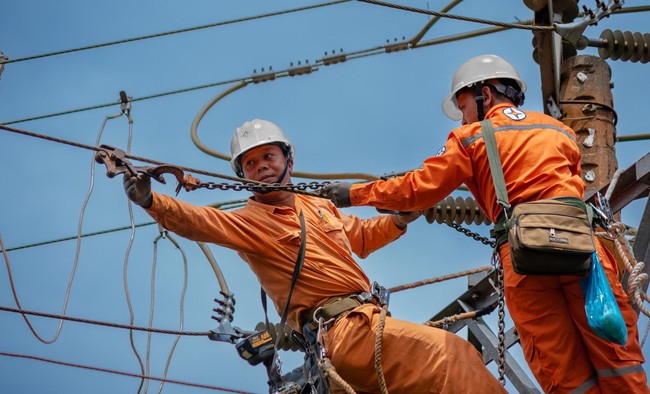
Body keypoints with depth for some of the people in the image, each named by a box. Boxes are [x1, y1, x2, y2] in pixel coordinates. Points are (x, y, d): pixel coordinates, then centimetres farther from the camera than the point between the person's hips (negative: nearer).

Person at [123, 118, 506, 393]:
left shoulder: (319, 207, 20)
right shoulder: (250, 222, -1)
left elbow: (360, 235, 36)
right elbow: (200, 221, -19)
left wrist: (401, 219, 21)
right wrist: (151, 200, -35)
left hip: (369, 318, 8)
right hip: (343, 328, -8)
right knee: (446, 353, -23)